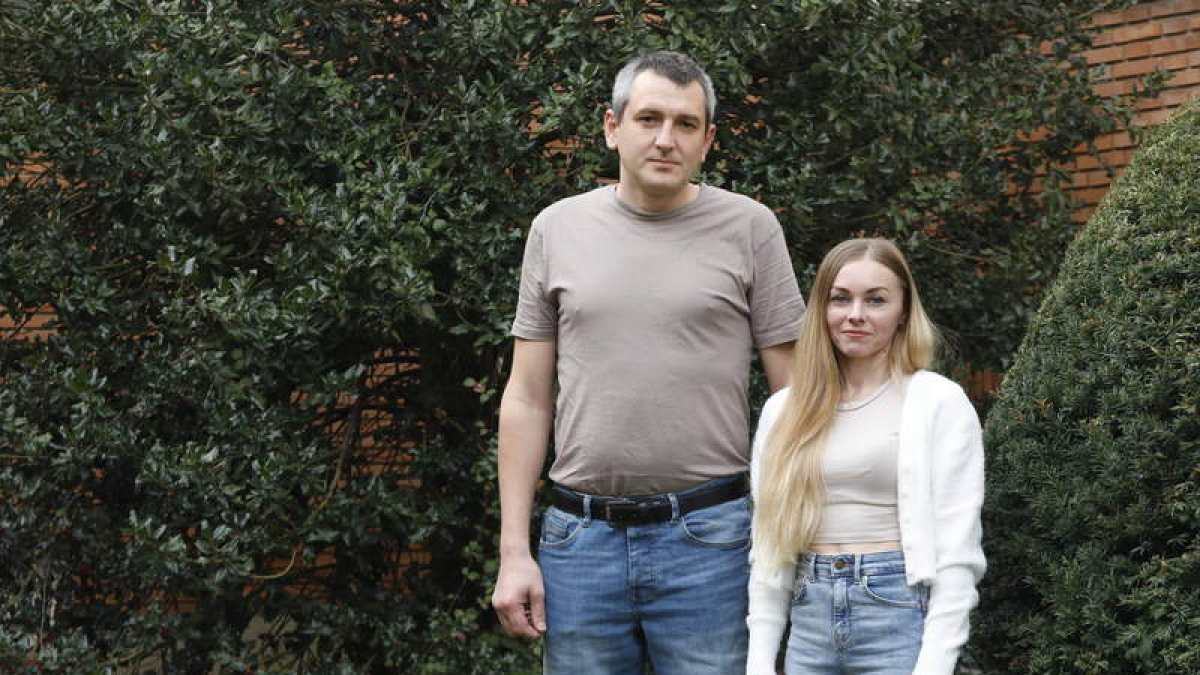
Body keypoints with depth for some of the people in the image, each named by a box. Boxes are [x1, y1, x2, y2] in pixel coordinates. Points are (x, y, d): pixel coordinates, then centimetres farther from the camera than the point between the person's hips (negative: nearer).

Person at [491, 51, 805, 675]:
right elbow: (527, 400, 8)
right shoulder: (557, 229, 6)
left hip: (709, 536, -2)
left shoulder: (749, 228, 1)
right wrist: (513, 552, 3)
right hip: (581, 536, 2)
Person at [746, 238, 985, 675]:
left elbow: (956, 547, -7)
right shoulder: (784, 411, 9)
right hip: (810, 622, 4)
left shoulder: (940, 403, -3)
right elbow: (768, 545, 11)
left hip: (900, 614, -4)